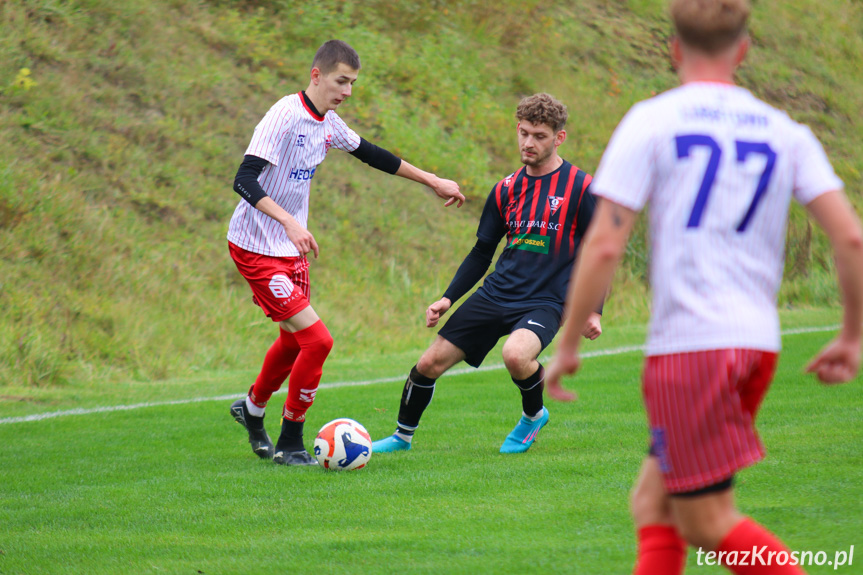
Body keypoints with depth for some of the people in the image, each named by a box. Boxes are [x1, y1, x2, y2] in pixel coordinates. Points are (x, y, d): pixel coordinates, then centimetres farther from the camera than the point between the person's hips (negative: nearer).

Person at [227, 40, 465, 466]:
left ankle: (252, 409, 48)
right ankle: (289, 445, -1)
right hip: (256, 249, -9)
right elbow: (244, 181, -30)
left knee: (295, 338, 22)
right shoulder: (284, 116, -21)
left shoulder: (327, 124, 5)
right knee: (317, 340, -15)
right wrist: (290, 222, -44)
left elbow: (370, 155, 22)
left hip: (292, 249, 9)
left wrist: (434, 182, 27)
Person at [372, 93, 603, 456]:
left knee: (516, 354, -35)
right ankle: (403, 435, 23)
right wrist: (448, 298, 10)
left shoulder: (580, 188, -5)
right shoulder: (506, 190, 8)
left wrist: (593, 310, -7)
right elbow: (482, 252, 17)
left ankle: (534, 415, -2)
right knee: (430, 363, -2)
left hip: (544, 301, -5)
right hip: (496, 294, 5)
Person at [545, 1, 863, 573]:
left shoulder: (650, 122, -2)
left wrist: (568, 345, -1)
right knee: (653, 503, 14)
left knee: (707, 522, 1)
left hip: (689, 343, -5)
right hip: (759, 340, 5)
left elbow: (604, 246, -9)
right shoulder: (785, 132, 10)